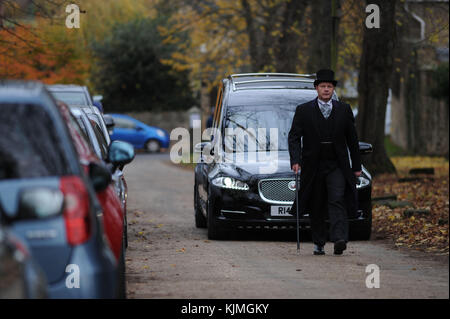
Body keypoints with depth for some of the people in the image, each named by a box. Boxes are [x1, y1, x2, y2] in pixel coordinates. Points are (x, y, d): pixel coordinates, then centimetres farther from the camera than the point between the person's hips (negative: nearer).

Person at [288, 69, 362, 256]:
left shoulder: (344, 110, 6)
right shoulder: (304, 111, 2)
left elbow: (352, 140, 11)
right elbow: (294, 137, -1)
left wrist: (356, 166, 10)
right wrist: (295, 160, -15)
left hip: (337, 166, 0)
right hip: (313, 167, 0)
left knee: (337, 201, -16)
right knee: (316, 207, 6)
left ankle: (340, 240, -27)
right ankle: (318, 244, 16)